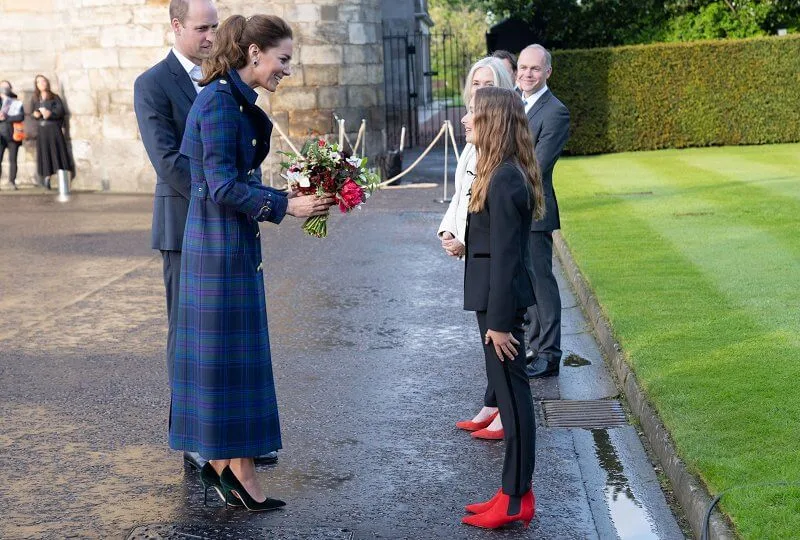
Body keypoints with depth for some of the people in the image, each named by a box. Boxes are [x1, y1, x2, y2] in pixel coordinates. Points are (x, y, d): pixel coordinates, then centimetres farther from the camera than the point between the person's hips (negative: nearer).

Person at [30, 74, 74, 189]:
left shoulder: (55, 97, 8)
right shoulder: (34, 99, 16)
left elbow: (61, 111, -5)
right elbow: (31, 113, 15)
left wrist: (50, 113, -22)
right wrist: (35, 114, -8)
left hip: (54, 128, -3)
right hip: (41, 130, 3)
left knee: (58, 152, -13)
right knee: (44, 154, -1)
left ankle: (63, 183, -21)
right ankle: (46, 179, 2)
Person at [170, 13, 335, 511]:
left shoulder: (237, 101, 13)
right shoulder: (219, 101, -17)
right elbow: (223, 185, -21)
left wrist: (295, 196, 8)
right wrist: (287, 206, -18)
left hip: (231, 243, 10)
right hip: (220, 244, -10)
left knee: (231, 351, 13)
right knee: (231, 352, -3)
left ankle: (219, 461, 23)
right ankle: (239, 471, 7)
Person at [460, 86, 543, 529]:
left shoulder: (503, 180, -19)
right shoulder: (507, 173, 11)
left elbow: (504, 255, -21)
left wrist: (499, 320, -20)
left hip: (500, 299, -10)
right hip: (499, 296, 10)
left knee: (511, 393, -2)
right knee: (507, 390, 14)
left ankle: (516, 500, 8)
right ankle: (514, 491, 24)